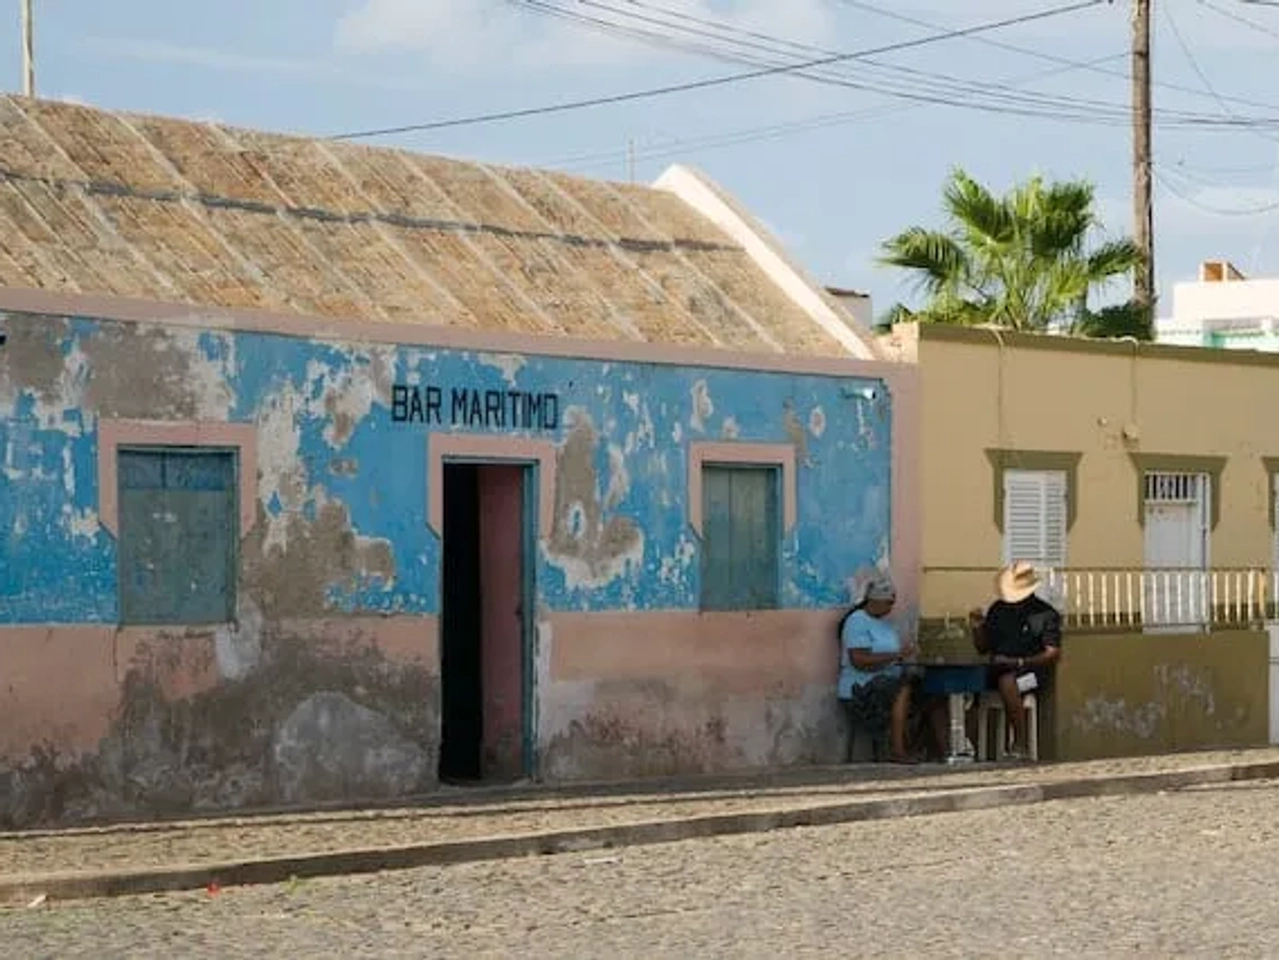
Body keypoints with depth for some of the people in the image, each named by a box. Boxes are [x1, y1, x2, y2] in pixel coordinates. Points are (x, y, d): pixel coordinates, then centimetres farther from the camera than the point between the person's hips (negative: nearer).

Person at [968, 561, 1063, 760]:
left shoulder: (1045, 614, -1)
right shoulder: (998, 610, 13)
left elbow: (1052, 654, -8)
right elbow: (983, 649, 20)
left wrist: (1019, 662, -18)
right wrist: (977, 628, -1)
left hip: (1032, 669, -5)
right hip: (998, 670, 5)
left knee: (1007, 681, -38)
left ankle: (1020, 743, -31)